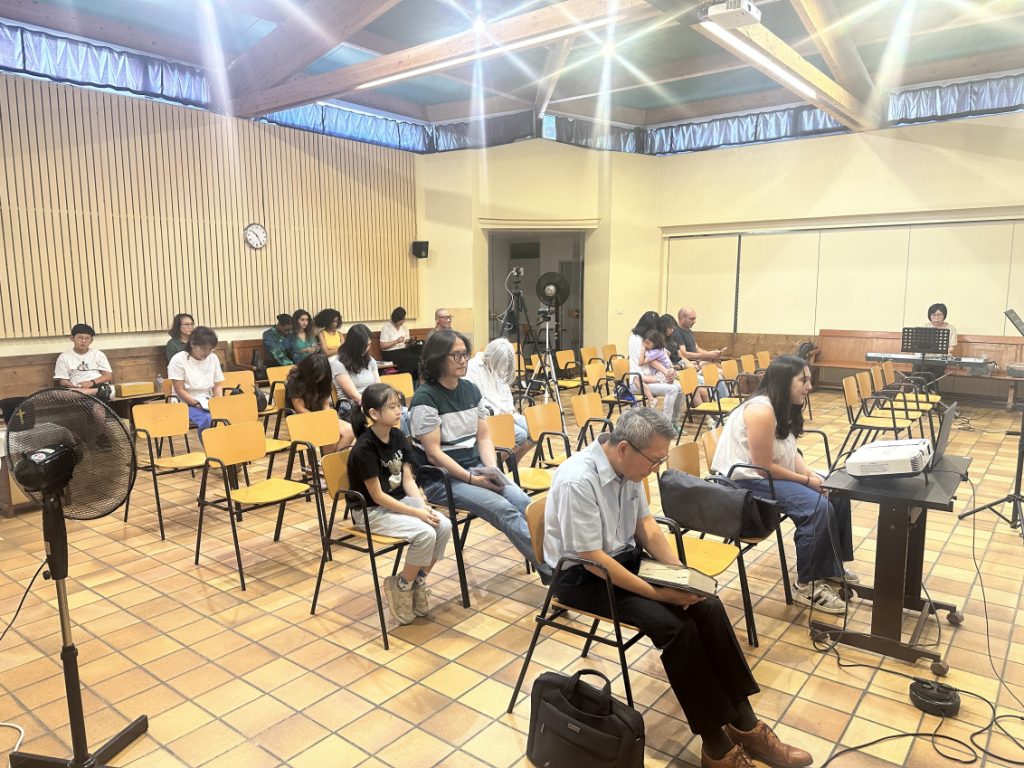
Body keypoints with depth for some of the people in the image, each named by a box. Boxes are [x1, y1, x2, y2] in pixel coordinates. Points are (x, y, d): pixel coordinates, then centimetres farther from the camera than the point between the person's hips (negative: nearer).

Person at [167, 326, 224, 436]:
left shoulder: (213, 358, 4)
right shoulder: (178, 360, -8)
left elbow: (217, 386, 9)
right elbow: (180, 390, -9)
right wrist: (197, 404, -19)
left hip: (208, 403, 4)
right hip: (186, 404, -4)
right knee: (208, 420, -34)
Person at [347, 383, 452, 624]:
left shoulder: (398, 437, 1)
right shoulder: (364, 448, -21)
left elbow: (408, 480, 3)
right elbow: (377, 497, -20)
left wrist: (424, 506, -13)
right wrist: (417, 513, -21)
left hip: (398, 501, 7)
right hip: (371, 511, -7)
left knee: (444, 526, -14)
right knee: (425, 533, -26)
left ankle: (419, 581, 5)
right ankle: (401, 586, -2)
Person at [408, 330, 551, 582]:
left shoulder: (471, 390, 7)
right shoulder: (425, 398, -13)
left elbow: (483, 438, 9)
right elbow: (434, 453, -15)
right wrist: (471, 479, -20)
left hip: (476, 468, 6)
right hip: (441, 478, -6)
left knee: (522, 501, -19)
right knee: (504, 510, -24)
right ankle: (551, 568, -20)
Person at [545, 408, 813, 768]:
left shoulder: (628, 466, -5)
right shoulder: (577, 481, -29)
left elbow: (646, 526, 5)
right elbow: (592, 559, -26)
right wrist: (658, 592, -23)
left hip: (624, 558, 8)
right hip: (582, 576, -7)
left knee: (706, 606, -10)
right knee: (673, 624, -24)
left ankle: (744, 724, -2)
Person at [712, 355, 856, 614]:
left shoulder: (784, 408, 6)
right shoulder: (761, 410, -25)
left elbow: (790, 453, 11)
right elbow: (764, 467, -24)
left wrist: (811, 473, -8)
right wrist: (807, 480, -14)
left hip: (769, 473, 11)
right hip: (744, 481, -11)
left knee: (836, 494, 8)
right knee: (817, 507, -24)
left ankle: (831, 566, 21)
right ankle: (807, 586, -9)